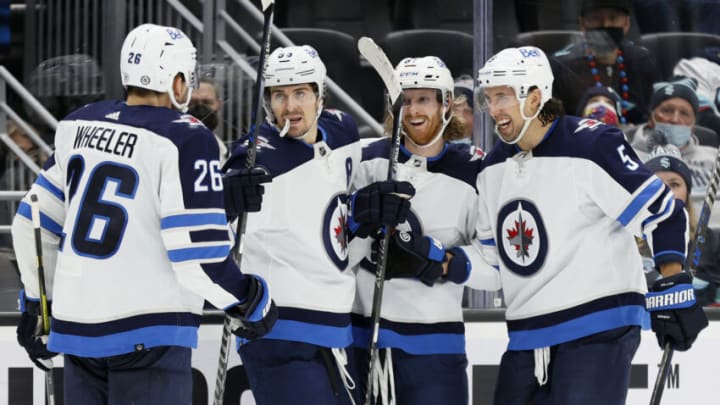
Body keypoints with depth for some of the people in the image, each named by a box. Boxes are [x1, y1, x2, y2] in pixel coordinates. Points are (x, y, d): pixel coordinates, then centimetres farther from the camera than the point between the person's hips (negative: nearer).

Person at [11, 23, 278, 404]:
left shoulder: (79, 126, 9)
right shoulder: (185, 140, -11)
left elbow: (32, 222, 16)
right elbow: (199, 255, -15)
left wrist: (37, 303, 29)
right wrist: (252, 304, 1)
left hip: (77, 327, 7)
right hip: (147, 333, -7)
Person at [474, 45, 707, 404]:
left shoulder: (592, 146, -13)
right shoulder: (494, 168, 12)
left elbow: (662, 213, -11)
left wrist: (673, 292, -14)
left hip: (599, 330, -8)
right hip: (527, 338, 8)